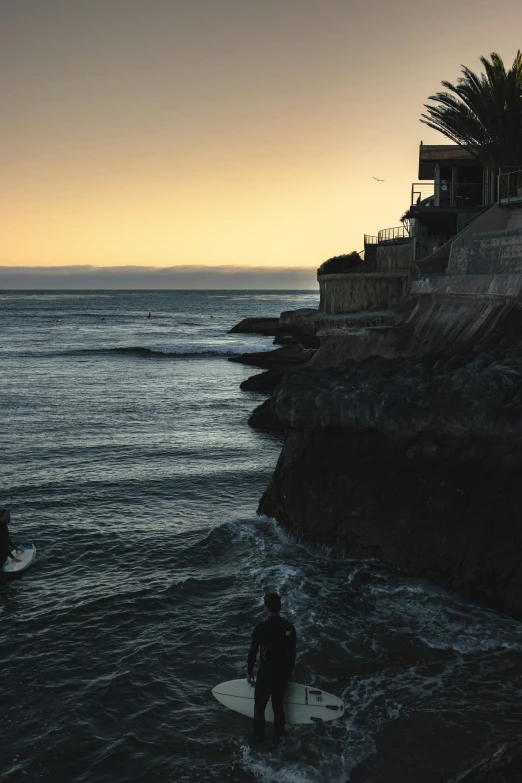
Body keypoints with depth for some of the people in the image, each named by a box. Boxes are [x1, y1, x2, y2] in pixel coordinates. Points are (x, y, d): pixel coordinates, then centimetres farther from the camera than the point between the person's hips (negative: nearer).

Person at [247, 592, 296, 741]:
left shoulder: (261, 628, -19)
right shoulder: (289, 628, -6)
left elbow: (253, 652, -10)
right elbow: (292, 654, 2)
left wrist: (250, 672, 4)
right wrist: (288, 673, 15)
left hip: (265, 674, -4)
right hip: (282, 674, 4)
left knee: (259, 707, 12)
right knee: (278, 706, 20)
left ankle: (259, 739, 17)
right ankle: (279, 738, 29)